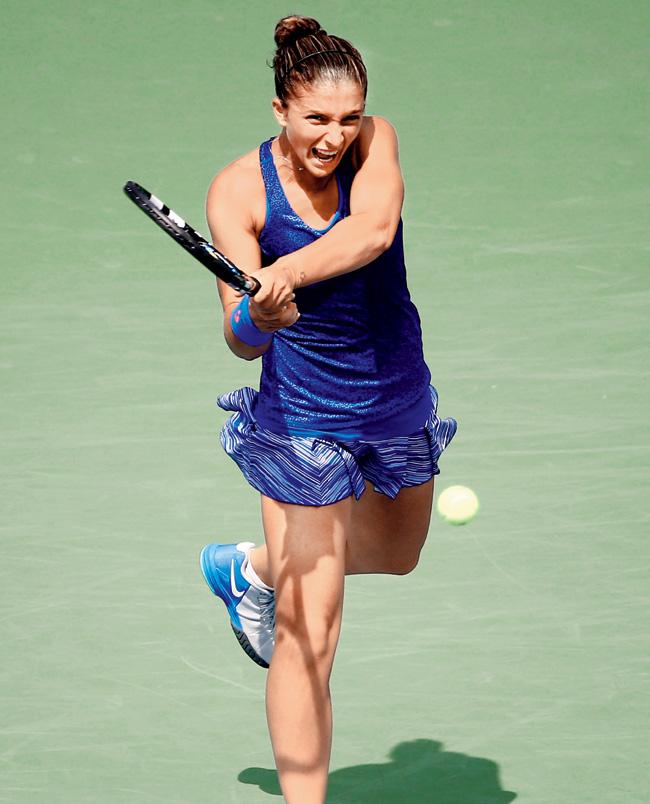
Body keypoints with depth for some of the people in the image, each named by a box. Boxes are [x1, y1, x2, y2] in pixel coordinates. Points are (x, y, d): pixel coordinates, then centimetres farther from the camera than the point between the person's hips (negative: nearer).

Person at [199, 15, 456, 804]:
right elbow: (240, 338, -22)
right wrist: (256, 315, -46)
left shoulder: (375, 142, -13)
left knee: (395, 554, 30)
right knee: (308, 638, -8)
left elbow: (373, 229, -34)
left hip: (399, 400, 4)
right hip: (302, 419, -4)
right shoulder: (237, 191, -18)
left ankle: (251, 568, 53)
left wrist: (287, 271, -51)